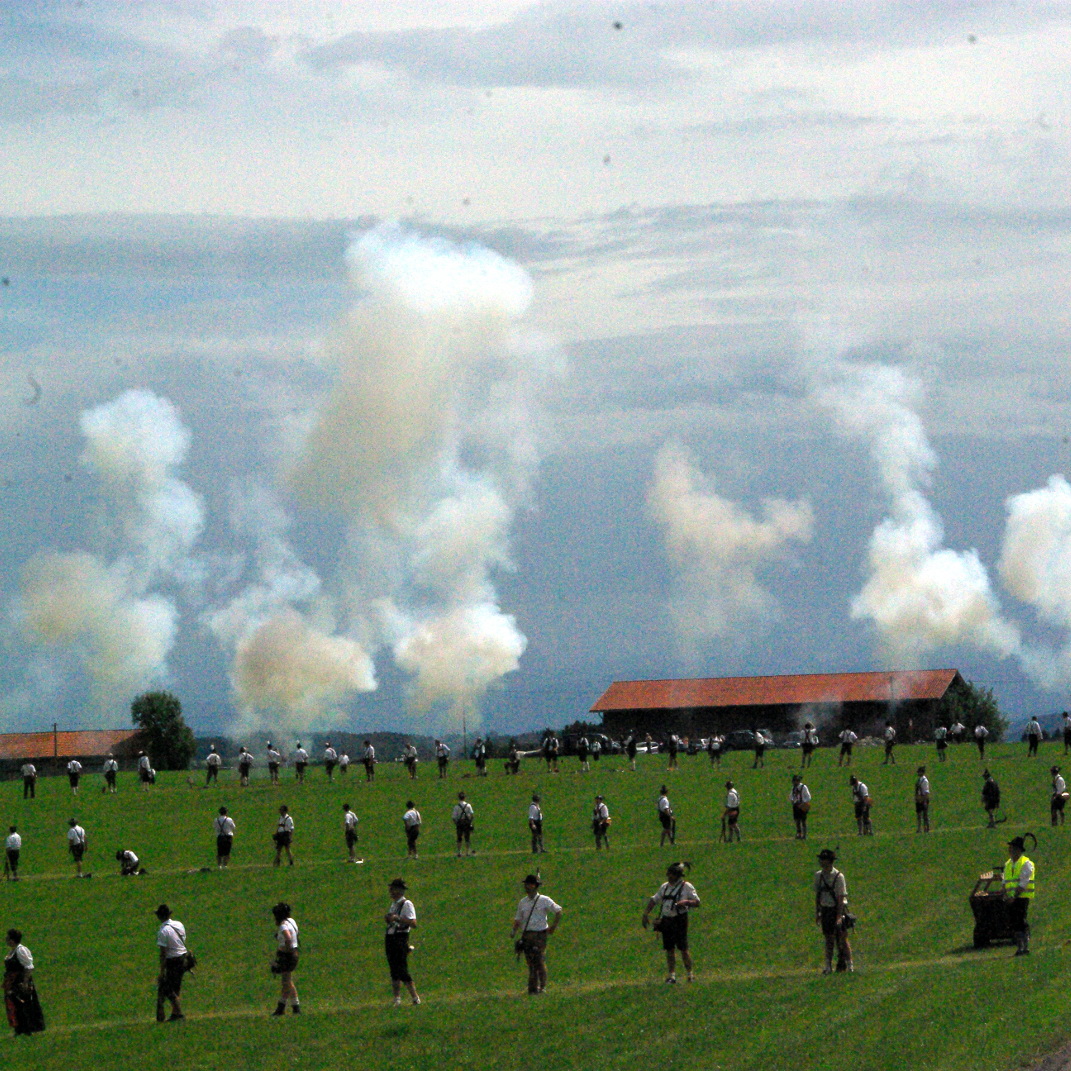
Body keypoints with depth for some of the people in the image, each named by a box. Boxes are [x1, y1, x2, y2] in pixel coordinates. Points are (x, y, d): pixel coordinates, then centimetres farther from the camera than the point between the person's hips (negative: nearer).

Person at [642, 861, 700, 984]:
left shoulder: (686, 886, -2)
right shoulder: (665, 886, 14)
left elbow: (697, 903, -3)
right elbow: (654, 900, 20)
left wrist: (686, 902, -22)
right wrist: (645, 914, 10)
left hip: (680, 921, -5)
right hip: (666, 920, 5)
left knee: (683, 949, -7)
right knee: (669, 949, 4)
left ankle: (690, 974, 5)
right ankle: (671, 975, 9)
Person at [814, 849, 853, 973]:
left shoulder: (838, 876, -12)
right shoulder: (818, 875, 5)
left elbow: (841, 898, -14)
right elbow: (817, 895, 12)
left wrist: (839, 916, -18)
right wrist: (817, 913, 9)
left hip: (838, 910, -5)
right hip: (825, 910, 5)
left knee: (842, 939, -4)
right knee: (828, 939, 6)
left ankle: (849, 964, 4)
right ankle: (828, 966, 9)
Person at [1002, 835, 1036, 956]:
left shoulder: (1026, 864, -8)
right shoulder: (1008, 864, 16)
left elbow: (1023, 884, -14)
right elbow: (1005, 882, 16)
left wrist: (1014, 896, -20)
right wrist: (1005, 895, -1)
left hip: (1022, 897, -7)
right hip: (1011, 899, 7)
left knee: (1021, 922, -12)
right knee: (1012, 923, 4)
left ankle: (1025, 947, -7)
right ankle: (1019, 946, 11)